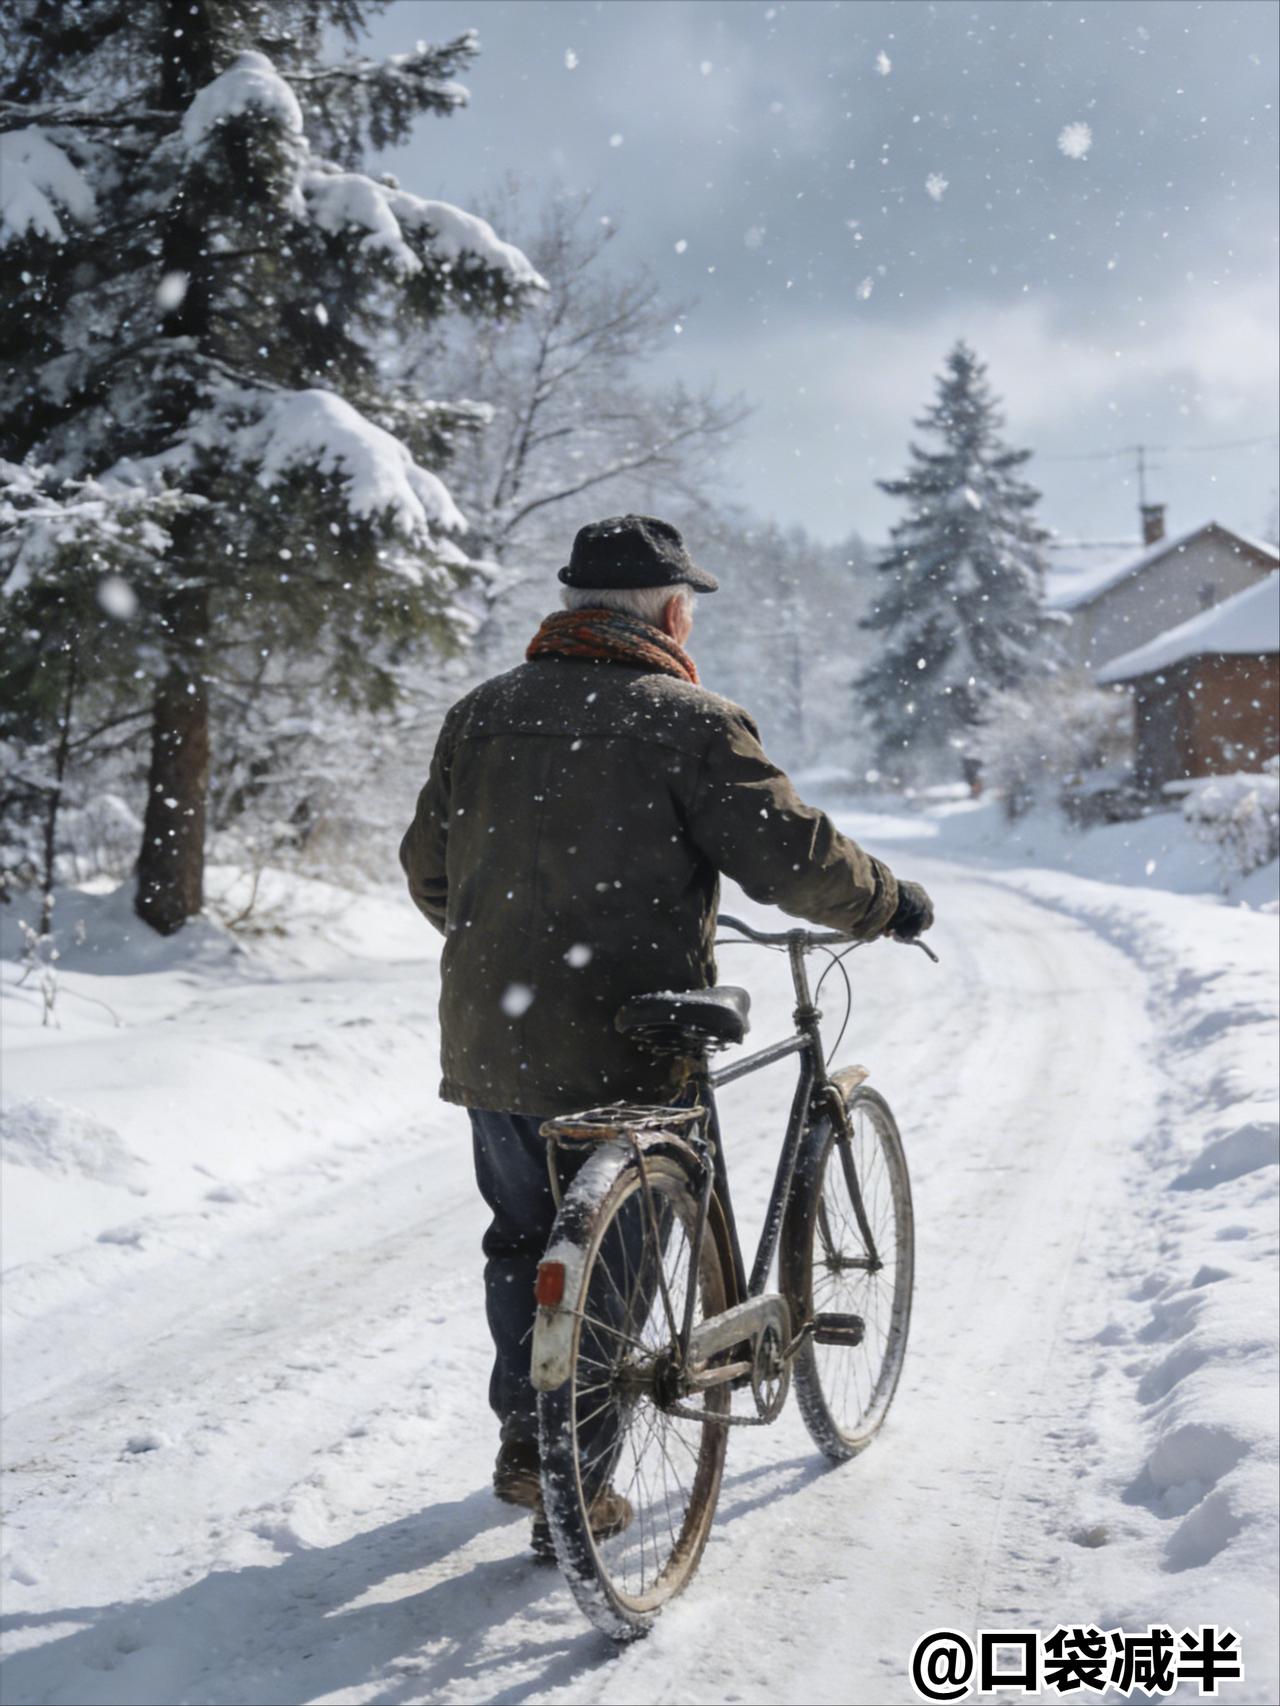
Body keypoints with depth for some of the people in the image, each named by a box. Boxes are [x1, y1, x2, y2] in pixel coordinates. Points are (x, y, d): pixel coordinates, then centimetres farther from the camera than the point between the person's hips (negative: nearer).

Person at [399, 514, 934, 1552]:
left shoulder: (481, 714, 9)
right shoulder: (690, 722, -10)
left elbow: (428, 869, 16)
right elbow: (792, 858, -14)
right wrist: (891, 904, 4)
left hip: (487, 1040, 6)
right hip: (617, 1054, -6)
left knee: (523, 1240, 21)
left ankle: (526, 1441, 32)